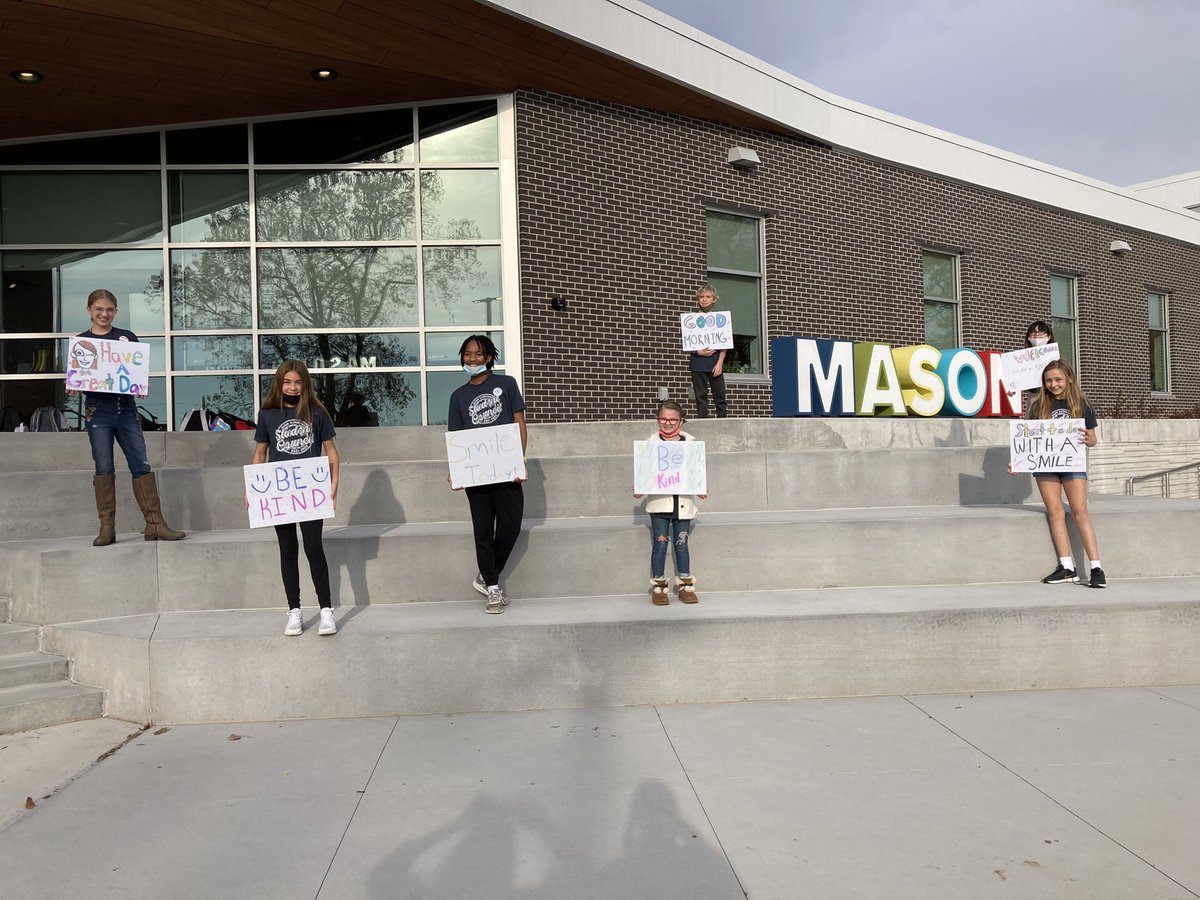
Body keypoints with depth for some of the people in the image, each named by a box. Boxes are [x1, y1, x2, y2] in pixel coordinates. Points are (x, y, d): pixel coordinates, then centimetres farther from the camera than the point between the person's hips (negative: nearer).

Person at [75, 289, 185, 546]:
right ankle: (107, 528, 5)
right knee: (104, 468, -1)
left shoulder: (128, 338, 10)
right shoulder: (81, 341, 9)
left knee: (141, 465, -3)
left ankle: (155, 524, -2)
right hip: (98, 409, -1)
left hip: (126, 407, 1)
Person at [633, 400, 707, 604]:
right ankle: (658, 587, 11)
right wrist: (639, 489, -13)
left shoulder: (690, 441, 6)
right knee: (660, 543, 1)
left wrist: (700, 489, -6)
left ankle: (685, 586, 18)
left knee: (681, 543, 7)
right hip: (659, 501, -1)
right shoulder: (652, 441, 3)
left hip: (683, 501, 1)